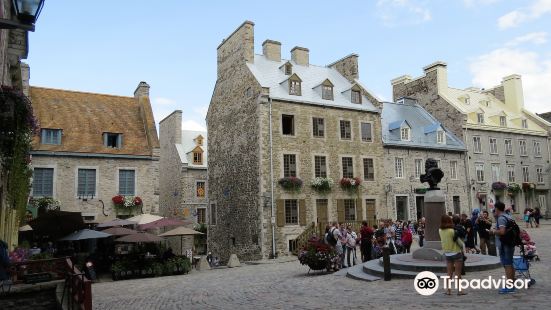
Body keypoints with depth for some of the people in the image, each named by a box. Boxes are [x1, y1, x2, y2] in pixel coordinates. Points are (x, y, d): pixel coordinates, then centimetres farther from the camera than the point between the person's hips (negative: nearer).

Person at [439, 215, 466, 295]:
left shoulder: (440, 231, -4)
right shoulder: (453, 231, -19)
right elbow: (460, 243, -12)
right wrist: (463, 246, 6)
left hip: (447, 254, 5)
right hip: (456, 253, -4)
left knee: (449, 273, 13)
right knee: (458, 273, 6)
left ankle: (448, 289, 12)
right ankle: (459, 290, 10)